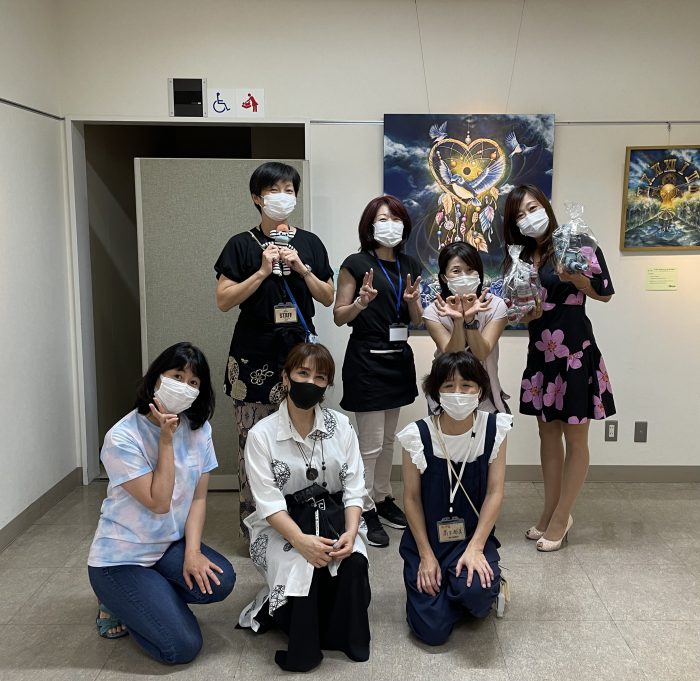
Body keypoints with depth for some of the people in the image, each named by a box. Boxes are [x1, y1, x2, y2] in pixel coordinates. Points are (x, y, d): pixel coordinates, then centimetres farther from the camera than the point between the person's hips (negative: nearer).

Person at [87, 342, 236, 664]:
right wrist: (166, 439, -25)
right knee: (182, 647, -14)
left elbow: (198, 498, -2)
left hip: (169, 546, 6)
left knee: (219, 581, -23)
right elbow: (158, 502, -23)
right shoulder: (122, 438, -22)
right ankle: (119, 604, 14)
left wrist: (192, 551, -15)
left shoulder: (199, 429, -5)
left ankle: (145, 600, 6)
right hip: (120, 558, -5)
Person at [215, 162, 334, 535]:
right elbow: (224, 300, -4)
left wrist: (302, 268, -5)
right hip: (255, 354, -2)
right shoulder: (242, 245, 2)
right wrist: (263, 272, -13)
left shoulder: (310, 243, 10)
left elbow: (328, 298, 10)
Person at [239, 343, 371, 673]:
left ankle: (344, 639, -1)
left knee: (354, 562, -29)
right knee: (307, 568, -32)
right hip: (281, 528, -2)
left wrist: (350, 531, -22)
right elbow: (268, 502, -16)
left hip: (334, 518, 3)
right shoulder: (261, 434, -9)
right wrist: (301, 540, -31)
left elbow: (354, 487, -3)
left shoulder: (341, 426, 0)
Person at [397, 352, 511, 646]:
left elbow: (495, 492, -8)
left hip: (474, 536, 0)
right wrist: (426, 555, -8)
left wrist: (475, 548, -16)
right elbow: (411, 497, -5)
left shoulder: (494, 429, -9)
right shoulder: (418, 435, -13)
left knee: (476, 590, -31)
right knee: (432, 631, -10)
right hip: (427, 539, 0)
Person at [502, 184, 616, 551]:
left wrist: (574, 277, -20)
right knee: (547, 433, 13)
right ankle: (551, 513, 26)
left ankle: (560, 519, 14)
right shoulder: (521, 258, 10)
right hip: (540, 352, 6)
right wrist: (527, 312, -11)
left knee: (574, 438, 3)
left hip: (575, 350, -6)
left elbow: (605, 293, -4)